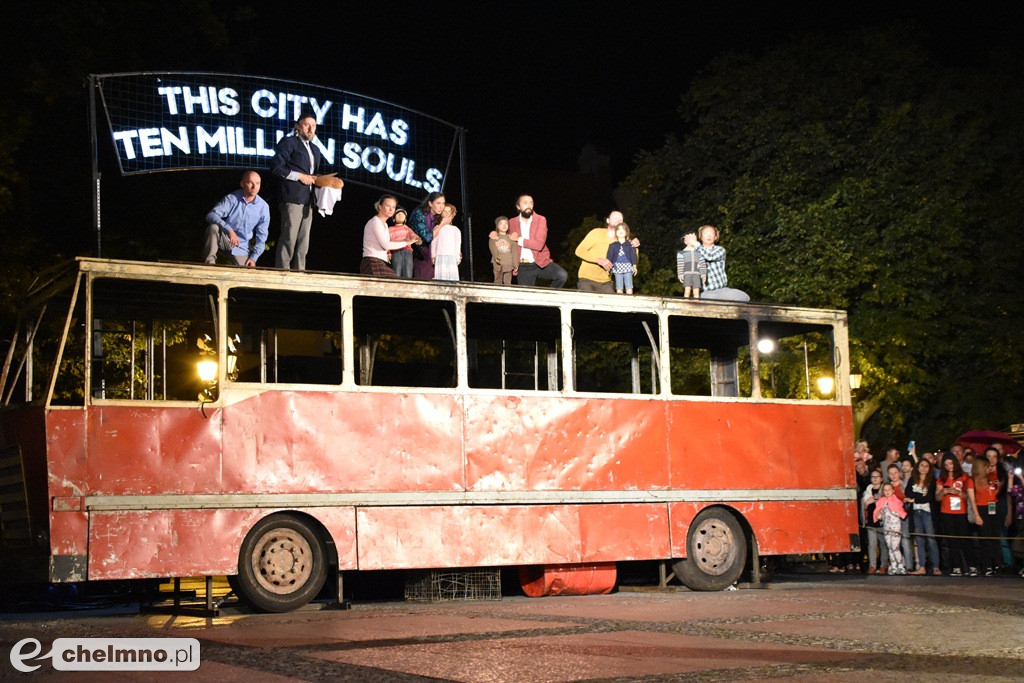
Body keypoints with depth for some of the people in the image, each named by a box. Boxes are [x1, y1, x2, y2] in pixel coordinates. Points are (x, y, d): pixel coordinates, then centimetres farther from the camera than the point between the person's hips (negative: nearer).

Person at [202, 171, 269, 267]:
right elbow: (211, 215, -24)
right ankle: (209, 262, -23)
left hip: (241, 249, 2)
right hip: (224, 240, -2)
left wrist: (254, 258, -8)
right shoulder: (231, 199, -11)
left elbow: (261, 236, 1)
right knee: (213, 227, -32)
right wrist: (229, 230, -37)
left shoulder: (264, 207, -4)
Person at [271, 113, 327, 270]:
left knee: (303, 242, 5)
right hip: (292, 198, -7)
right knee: (289, 238, -11)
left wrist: (317, 180, 11)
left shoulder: (315, 150, 24)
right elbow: (276, 167, -9)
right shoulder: (289, 142, 1)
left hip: (308, 201, 8)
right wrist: (300, 176, -11)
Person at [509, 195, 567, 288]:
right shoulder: (512, 223, 4)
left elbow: (539, 245, -15)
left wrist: (519, 240, -14)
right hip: (523, 268, 1)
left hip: (541, 263, -1)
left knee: (562, 275, -24)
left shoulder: (541, 220, -2)